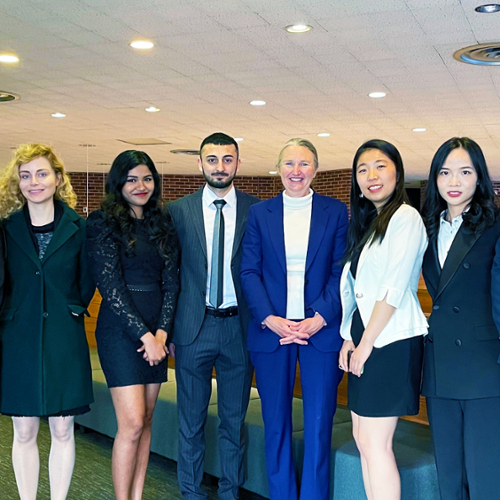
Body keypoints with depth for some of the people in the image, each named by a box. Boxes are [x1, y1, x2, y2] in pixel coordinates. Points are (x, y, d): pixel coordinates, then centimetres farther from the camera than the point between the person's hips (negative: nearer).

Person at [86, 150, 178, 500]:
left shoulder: (162, 225, 12)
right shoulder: (103, 222, -3)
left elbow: (171, 281, 7)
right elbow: (110, 284, -10)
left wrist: (162, 332, -6)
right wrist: (144, 335, -13)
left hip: (157, 331, 5)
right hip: (120, 330, -5)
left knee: (145, 422, 9)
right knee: (132, 424, -9)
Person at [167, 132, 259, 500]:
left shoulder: (257, 210, 1)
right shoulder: (178, 210, 1)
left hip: (239, 326, 0)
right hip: (194, 327, 0)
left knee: (235, 418, 12)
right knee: (192, 419, 11)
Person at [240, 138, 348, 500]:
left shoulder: (336, 212, 5)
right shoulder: (260, 213, 7)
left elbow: (341, 272, 0)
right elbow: (249, 271, 2)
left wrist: (320, 318, -12)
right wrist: (269, 318, -11)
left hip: (321, 331, -1)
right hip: (271, 330, 1)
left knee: (318, 425, 3)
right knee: (276, 424, 9)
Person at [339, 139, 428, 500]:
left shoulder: (405, 218, -10)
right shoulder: (367, 223, 17)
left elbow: (395, 289, -16)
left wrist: (367, 343, -12)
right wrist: (350, 339, 7)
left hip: (391, 341, -9)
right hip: (364, 340, 9)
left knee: (375, 442, -5)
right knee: (363, 439, 11)